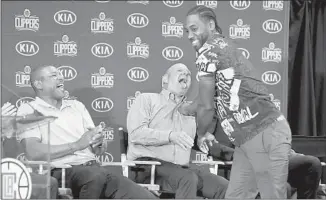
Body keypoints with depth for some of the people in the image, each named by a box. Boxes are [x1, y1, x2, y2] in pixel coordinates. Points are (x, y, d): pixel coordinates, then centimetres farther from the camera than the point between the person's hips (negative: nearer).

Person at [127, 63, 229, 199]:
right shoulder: (147, 99, 9)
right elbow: (136, 133, -7)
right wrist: (170, 135, -20)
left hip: (181, 168, 5)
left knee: (222, 185, -20)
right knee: (188, 178, -35)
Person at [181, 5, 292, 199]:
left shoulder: (208, 50, -10)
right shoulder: (223, 47, 17)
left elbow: (207, 106, -7)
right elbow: (209, 98, 29)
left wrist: (201, 135, 11)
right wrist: (183, 109, 45)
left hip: (266, 135, -10)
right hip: (247, 138, 10)